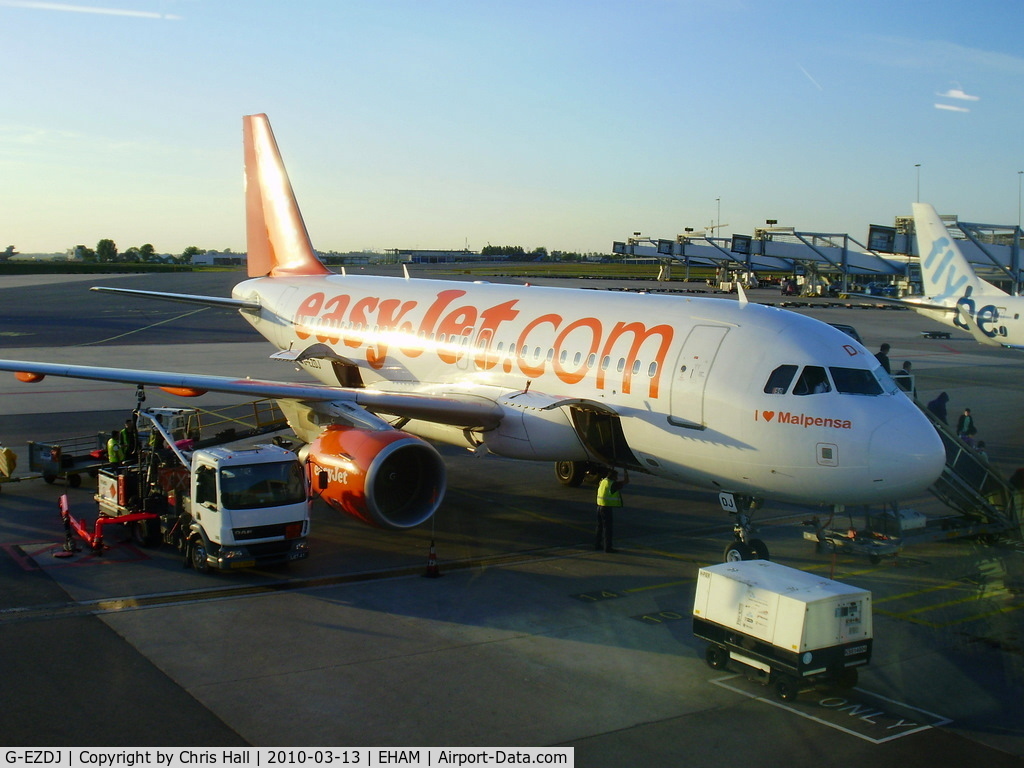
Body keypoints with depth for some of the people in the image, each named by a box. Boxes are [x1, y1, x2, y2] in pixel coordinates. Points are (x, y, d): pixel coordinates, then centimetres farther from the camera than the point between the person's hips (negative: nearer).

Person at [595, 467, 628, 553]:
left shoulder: (603, 481, 8)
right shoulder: (613, 484, -15)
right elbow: (626, 481, -9)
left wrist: (611, 469, 39)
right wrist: (626, 472, 6)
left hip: (600, 506, 8)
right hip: (607, 507, -8)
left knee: (600, 526, 17)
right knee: (607, 527, -2)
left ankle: (597, 545, 24)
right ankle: (607, 547, 0)